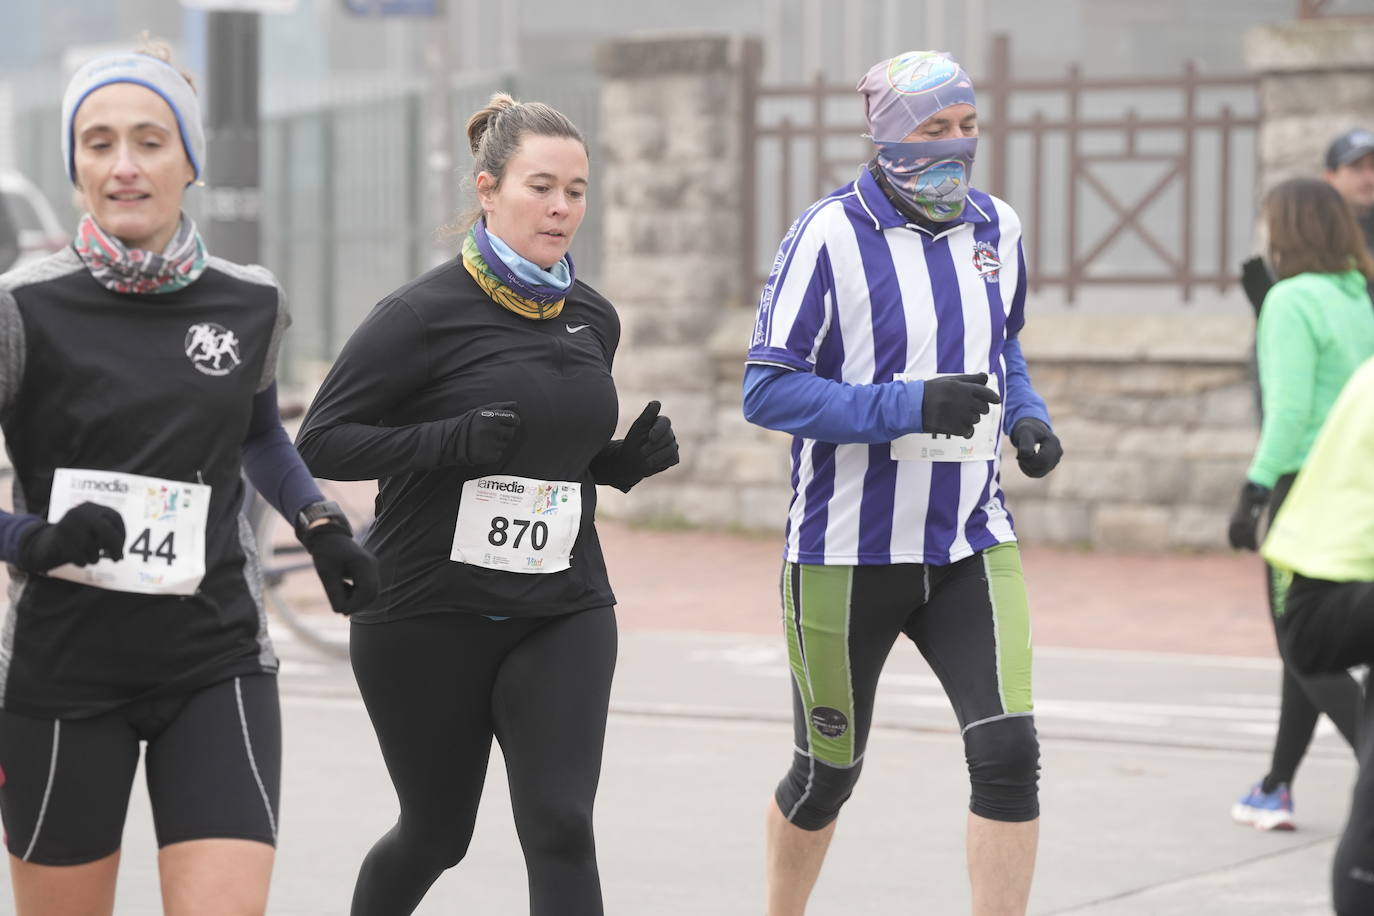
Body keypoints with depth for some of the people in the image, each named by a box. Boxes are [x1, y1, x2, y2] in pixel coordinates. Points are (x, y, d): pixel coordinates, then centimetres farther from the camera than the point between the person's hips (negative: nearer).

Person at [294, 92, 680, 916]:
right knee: (436, 834, 11)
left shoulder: (593, 319, 8)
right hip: (429, 619, -3)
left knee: (560, 827, -11)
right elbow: (322, 441, -10)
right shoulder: (425, 314, -10)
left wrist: (630, 460, 0)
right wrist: (452, 439, -24)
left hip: (565, 611, 4)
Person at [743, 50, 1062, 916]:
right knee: (828, 773, 11)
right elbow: (768, 391, -16)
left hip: (972, 543, 4)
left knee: (1008, 754, -13)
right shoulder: (830, 236, -13)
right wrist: (910, 406, -26)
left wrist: (1028, 417, 1)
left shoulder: (997, 227, 5)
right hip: (848, 552, -4)